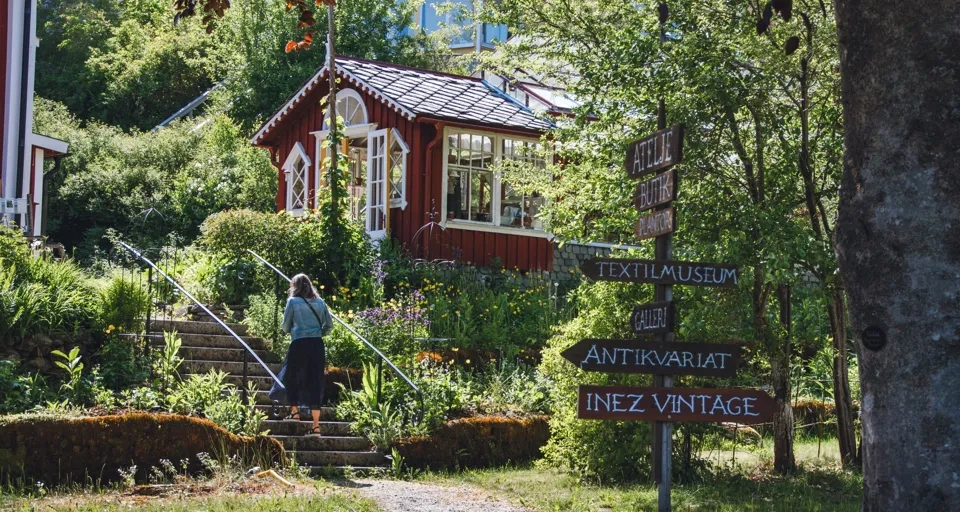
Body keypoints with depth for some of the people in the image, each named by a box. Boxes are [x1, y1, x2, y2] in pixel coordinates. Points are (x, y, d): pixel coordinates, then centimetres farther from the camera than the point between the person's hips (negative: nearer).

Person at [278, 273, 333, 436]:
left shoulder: (293, 301, 0)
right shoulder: (319, 302, 10)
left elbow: (285, 327, 4)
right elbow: (329, 326, 9)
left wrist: (290, 330, 25)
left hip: (299, 345, -3)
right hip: (317, 345, 3)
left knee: (291, 378, 19)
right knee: (315, 382, 4)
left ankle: (295, 412, 23)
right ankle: (316, 426, 0)